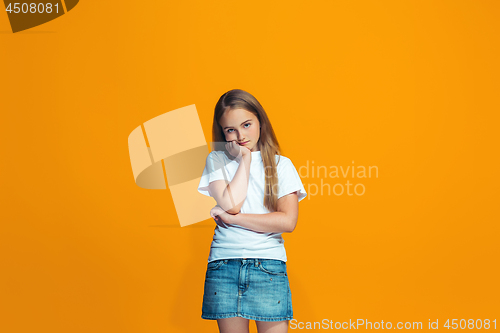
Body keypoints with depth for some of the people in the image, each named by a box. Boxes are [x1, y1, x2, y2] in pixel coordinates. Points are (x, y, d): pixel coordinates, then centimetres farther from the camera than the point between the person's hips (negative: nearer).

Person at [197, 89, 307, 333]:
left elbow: (288, 221, -7)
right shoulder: (216, 160, 7)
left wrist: (232, 218, -7)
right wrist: (245, 159, -2)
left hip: (269, 266, 0)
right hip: (224, 265, 1)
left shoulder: (281, 165, 6)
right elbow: (231, 204, -9)